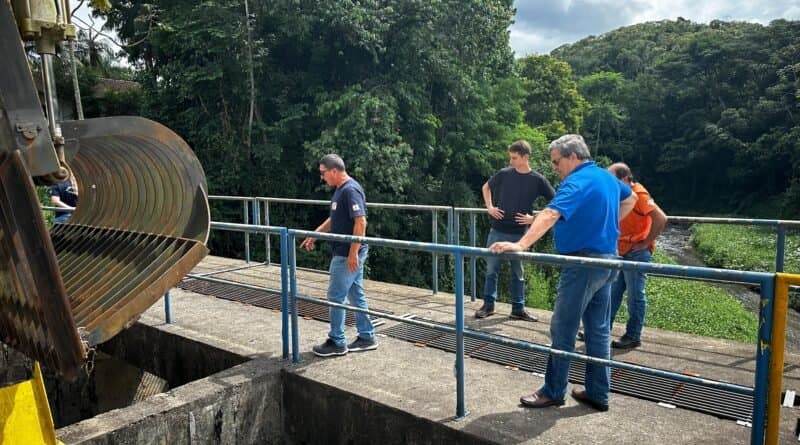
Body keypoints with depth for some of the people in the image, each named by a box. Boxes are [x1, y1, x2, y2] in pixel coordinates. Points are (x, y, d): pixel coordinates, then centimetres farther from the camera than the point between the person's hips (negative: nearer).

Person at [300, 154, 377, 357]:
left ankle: (337, 343, 10)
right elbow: (334, 219, 24)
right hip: (346, 253, 10)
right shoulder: (341, 190, 12)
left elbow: (361, 222, -25)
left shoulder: (351, 190, -19)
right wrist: (314, 235, 20)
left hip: (348, 255, -10)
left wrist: (353, 253, -26)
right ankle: (366, 337, 23)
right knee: (355, 295, 14)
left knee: (336, 296, -1)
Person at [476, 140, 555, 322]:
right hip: (497, 231, 1)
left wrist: (534, 218, -8)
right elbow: (486, 187, 17)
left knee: (518, 272, 11)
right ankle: (488, 305, 18)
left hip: (518, 234, -1)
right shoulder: (504, 174, -1)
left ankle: (518, 308, 21)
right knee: (491, 269, 6)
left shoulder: (537, 180, -5)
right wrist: (490, 207, 3)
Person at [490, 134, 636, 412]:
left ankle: (553, 392, 9)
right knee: (598, 329, 13)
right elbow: (631, 199, 32)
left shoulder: (577, 182, -17)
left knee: (563, 329, 0)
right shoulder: (607, 177, 12)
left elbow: (551, 215, -33)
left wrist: (521, 244, -43)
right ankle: (598, 394, 21)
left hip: (583, 262, -10)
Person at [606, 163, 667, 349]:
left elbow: (660, 218, -24)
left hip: (636, 252, -9)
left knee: (635, 296, 1)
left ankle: (633, 336, 10)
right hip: (620, 251, 9)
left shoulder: (638, 194, -16)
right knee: (612, 293, 12)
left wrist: (646, 242, -17)